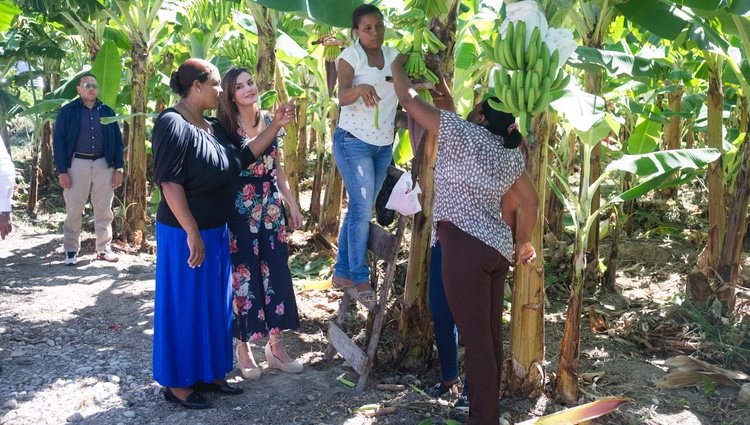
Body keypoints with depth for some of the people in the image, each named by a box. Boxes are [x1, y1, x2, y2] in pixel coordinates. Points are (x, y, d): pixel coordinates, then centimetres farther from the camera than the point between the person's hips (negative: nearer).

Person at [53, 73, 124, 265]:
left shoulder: (107, 111, 9)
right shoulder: (68, 111, 0)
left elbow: (117, 140, 10)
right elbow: (58, 141, -2)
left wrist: (118, 168, 2)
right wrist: (62, 171, -9)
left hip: (103, 164, 3)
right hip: (77, 164, -2)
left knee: (104, 210, 7)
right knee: (74, 210, 2)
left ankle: (104, 248, 16)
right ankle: (71, 251, 11)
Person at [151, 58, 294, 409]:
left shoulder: (212, 127, 11)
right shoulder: (172, 124, -16)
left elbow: (242, 158, 12)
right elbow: (170, 183, -21)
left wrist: (276, 126, 6)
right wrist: (192, 233, -24)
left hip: (216, 231, 9)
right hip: (185, 233, -9)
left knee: (214, 304, 15)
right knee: (184, 305, 1)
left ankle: (206, 374, 28)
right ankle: (177, 383, 15)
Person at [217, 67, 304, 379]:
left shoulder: (268, 119, 6)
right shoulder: (226, 126, -9)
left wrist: (291, 202, 12)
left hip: (271, 207, 5)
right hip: (241, 211, -5)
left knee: (276, 272, 7)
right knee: (244, 276, 2)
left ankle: (275, 345, 20)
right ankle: (243, 348, 17)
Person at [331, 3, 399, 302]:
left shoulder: (393, 55, 6)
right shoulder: (350, 56, -10)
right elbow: (342, 97, -24)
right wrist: (361, 88, -46)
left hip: (384, 144, 6)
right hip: (354, 141, -6)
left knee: (359, 210, 11)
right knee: (362, 210, -7)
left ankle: (342, 272, 22)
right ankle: (360, 279, 4)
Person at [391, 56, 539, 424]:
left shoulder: (463, 134, -5)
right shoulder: (510, 155, 15)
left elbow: (409, 100, 1)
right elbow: (530, 202, 22)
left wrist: (397, 68, 18)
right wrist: (523, 242, 34)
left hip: (465, 244, -8)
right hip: (497, 247, 8)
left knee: (475, 338, -5)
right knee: (491, 335, 13)